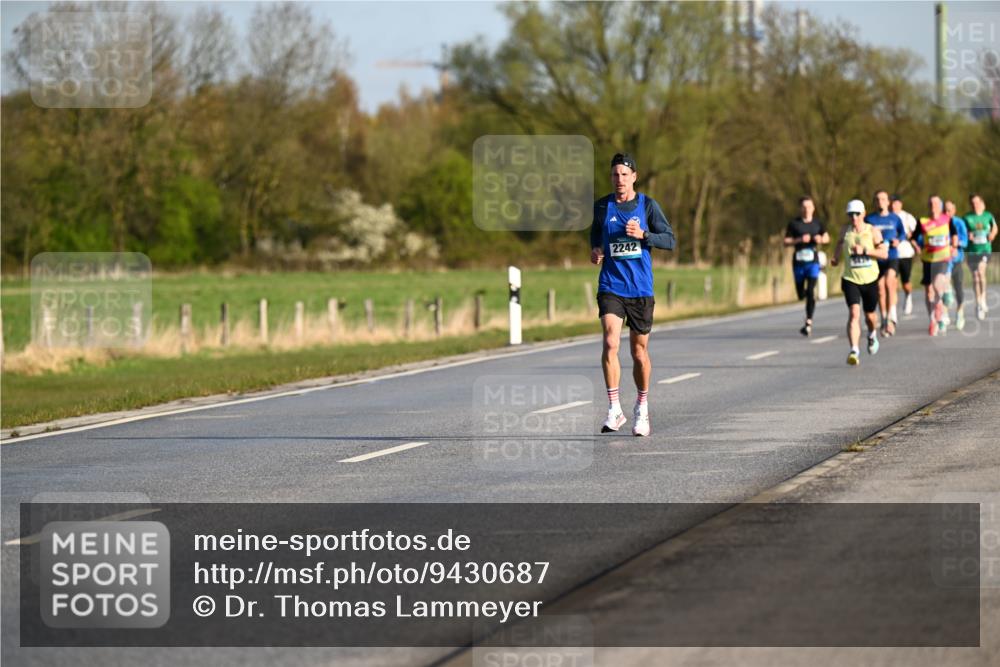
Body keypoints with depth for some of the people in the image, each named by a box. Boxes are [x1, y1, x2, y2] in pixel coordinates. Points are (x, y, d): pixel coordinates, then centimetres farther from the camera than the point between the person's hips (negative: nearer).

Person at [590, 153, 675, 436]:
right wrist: (595, 251, 4)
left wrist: (643, 235, -18)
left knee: (639, 350, 8)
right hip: (610, 286, 0)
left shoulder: (647, 205, 0)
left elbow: (670, 240, -2)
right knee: (610, 343, -19)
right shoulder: (602, 206, 6)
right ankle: (614, 409, -16)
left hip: (641, 288, 0)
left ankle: (642, 408, 27)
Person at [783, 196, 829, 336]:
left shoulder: (817, 223, 6)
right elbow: (786, 242, -1)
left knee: (811, 291, -15)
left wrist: (820, 239, -5)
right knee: (801, 295, 6)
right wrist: (799, 240, -17)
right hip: (798, 262, 0)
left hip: (813, 261, 0)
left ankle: (809, 322, -14)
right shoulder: (794, 224, 0)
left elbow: (827, 237, 18)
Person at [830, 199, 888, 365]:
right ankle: (854, 351, -26)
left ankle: (872, 335, 52)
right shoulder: (845, 231, 1)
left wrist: (865, 250, -23)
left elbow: (884, 253, -11)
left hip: (870, 280, 0)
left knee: (870, 315, 16)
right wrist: (835, 257, 19)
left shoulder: (873, 231, -6)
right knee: (854, 314, -18)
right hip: (850, 279, 0)